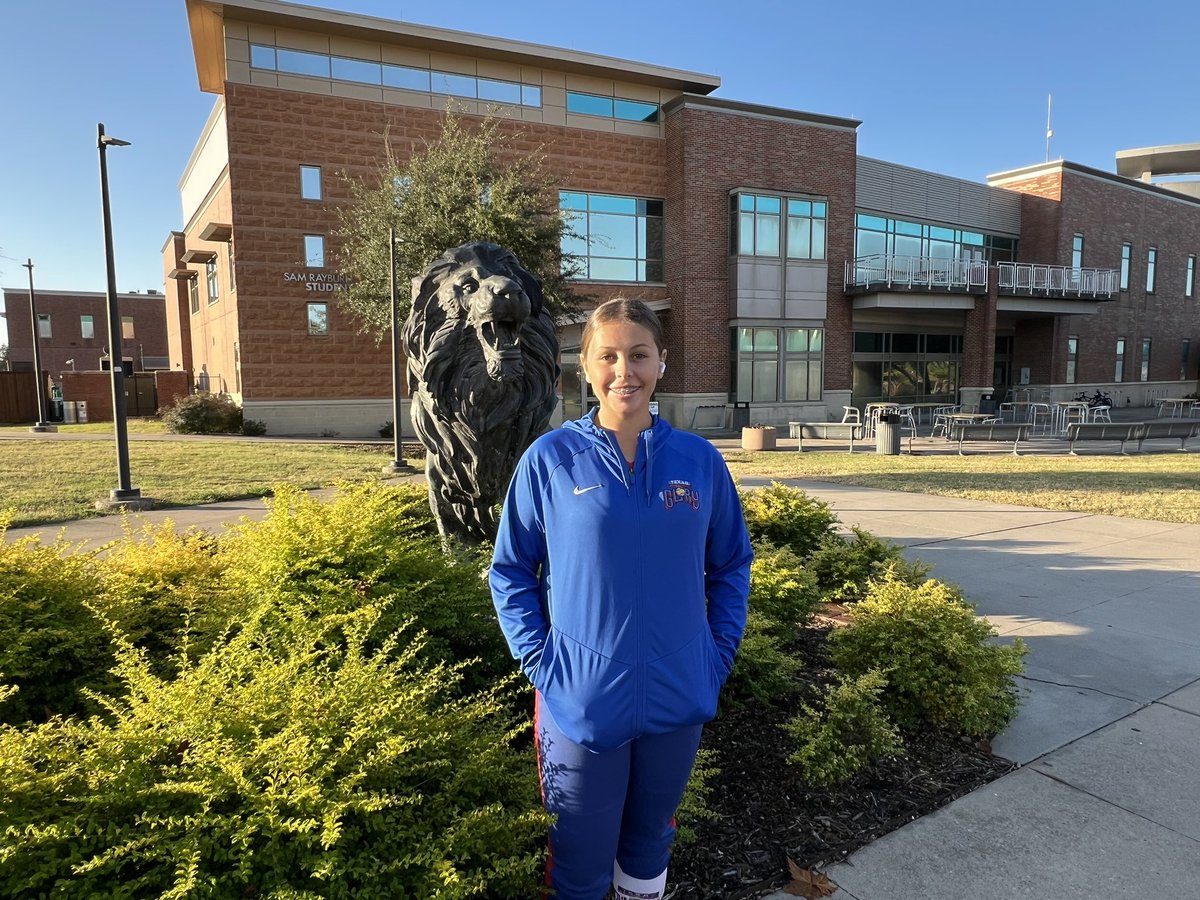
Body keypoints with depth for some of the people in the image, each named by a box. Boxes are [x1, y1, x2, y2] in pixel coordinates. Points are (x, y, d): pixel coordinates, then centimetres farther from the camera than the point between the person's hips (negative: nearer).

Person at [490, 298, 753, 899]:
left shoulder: (699, 461, -3)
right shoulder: (549, 459, -9)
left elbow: (731, 563, 9)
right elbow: (510, 570, 0)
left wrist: (720, 651, 1)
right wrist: (537, 658, -8)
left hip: (678, 698, 2)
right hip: (581, 700, -2)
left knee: (651, 839, 23)